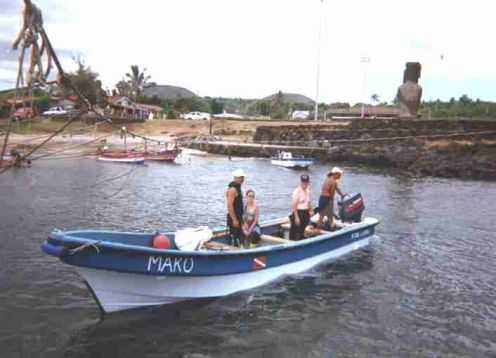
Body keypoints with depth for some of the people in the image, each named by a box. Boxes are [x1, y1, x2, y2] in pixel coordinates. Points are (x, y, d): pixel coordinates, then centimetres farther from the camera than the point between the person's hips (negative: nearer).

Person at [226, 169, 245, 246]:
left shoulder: (238, 187, 13)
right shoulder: (232, 189, -19)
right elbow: (230, 205, -25)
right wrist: (234, 219, -25)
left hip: (238, 217, 10)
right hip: (234, 218, -10)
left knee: (238, 236, 17)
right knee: (233, 237, -4)